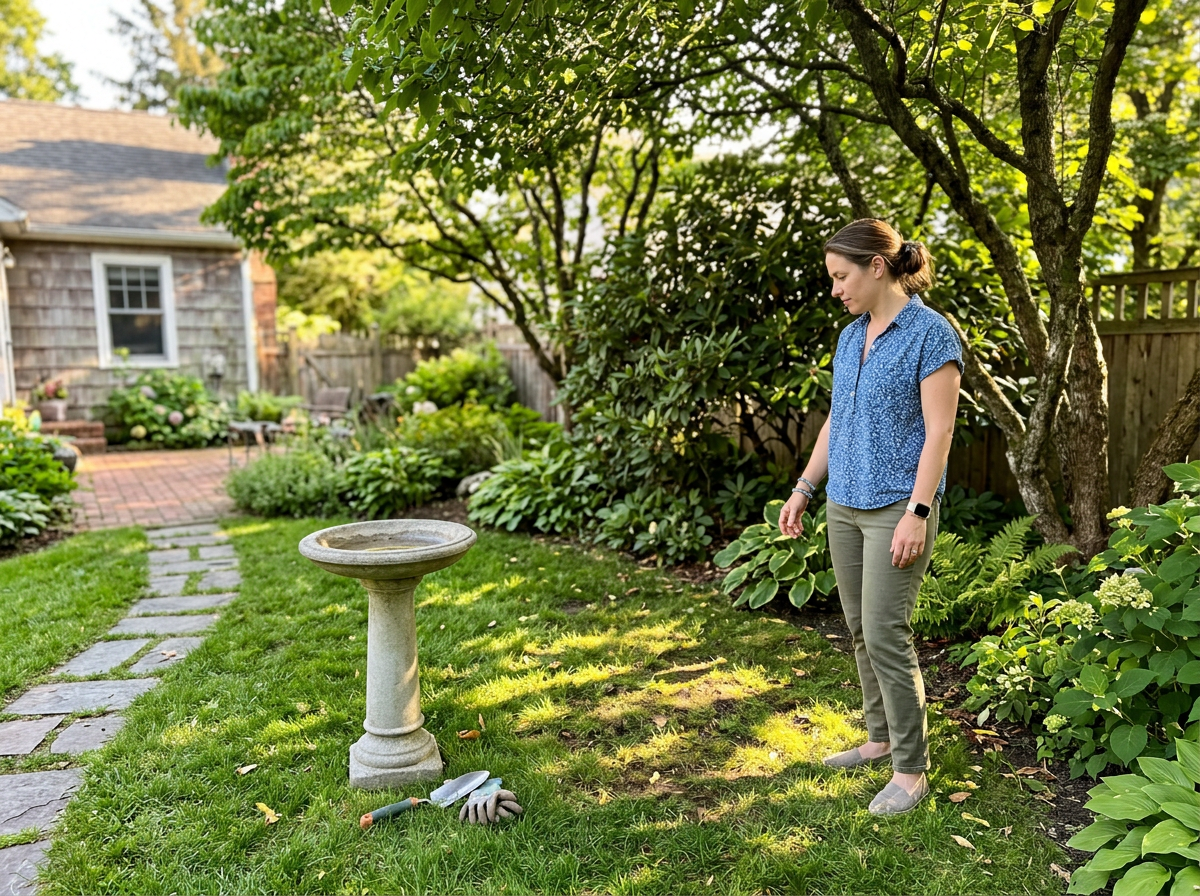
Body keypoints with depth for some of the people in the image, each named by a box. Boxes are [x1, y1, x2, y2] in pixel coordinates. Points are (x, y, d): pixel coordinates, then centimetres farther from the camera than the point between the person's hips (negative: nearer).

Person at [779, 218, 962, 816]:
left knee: (885, 635, -6)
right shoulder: (850, 336, 11)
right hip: (845, 504, 7)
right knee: (860, 631, 13)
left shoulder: (930, 333, -10)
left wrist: (917, 513, -20)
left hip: (896, 507, -7)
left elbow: (939, 431, -14)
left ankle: (911, 770, 9)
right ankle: (881, 738, 29)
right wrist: (804, 489, 14)